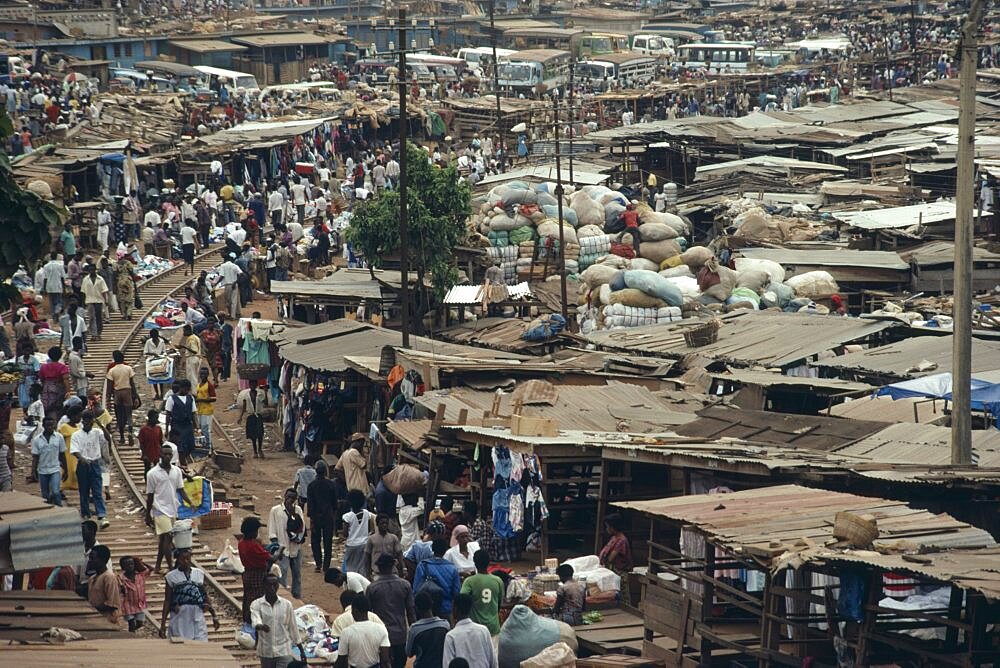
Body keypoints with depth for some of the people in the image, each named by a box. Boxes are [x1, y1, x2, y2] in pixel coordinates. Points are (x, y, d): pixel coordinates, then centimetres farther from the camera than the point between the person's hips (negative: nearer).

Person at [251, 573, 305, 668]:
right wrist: (261, 626, -48)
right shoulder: (256, 605, -4)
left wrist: (301, 650, 10)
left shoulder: (286, 604, 0)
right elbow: (255, 622, -23)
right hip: (266, 652, 1)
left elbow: (293, 628, 8)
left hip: (283, 652, -1)